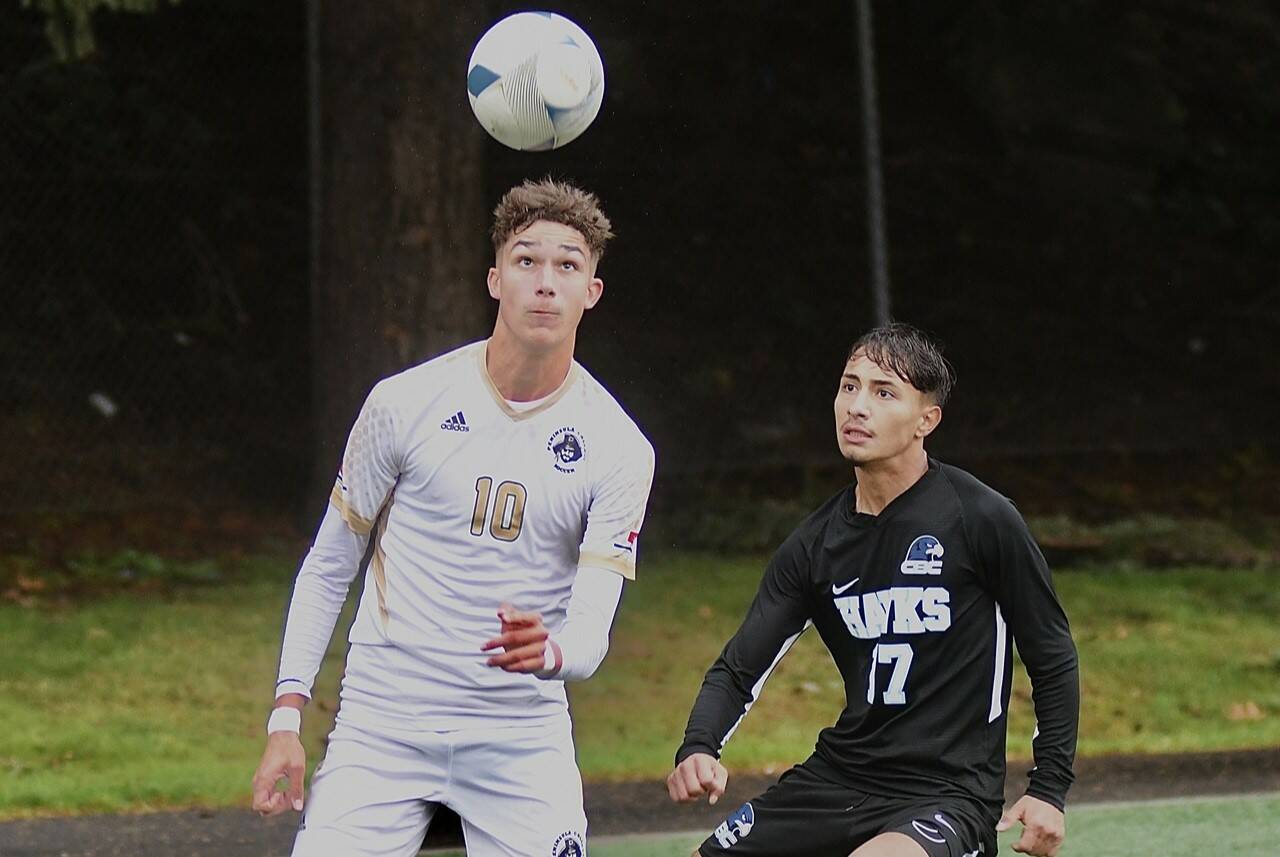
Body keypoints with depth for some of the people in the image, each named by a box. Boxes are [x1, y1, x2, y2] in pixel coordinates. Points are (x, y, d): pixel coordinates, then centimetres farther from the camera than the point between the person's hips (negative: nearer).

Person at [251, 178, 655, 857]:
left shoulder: (619, 449, -3)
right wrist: (286, 718, -2)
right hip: (382, 724, -1)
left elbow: (592, 630, -9)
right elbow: (326, 568, 6)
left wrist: (549, 651, -34)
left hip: (522, 738, 1)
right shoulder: (406, 404, -3)